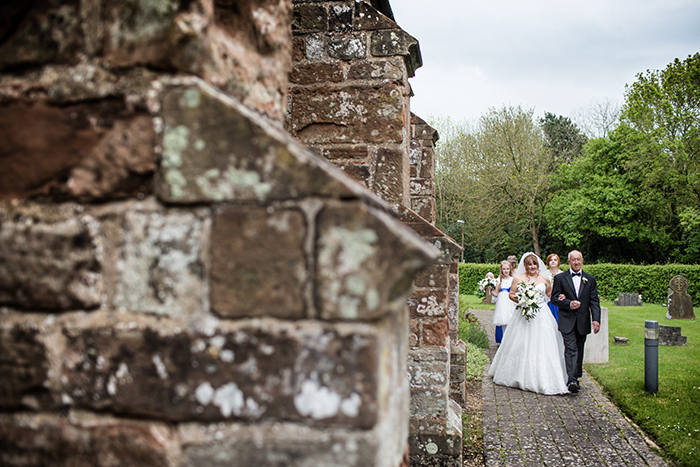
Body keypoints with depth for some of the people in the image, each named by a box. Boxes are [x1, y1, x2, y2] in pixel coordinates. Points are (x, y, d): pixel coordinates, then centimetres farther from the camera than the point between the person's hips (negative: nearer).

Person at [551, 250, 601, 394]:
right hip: (567, 321, -3)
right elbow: (554, 298, 0)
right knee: (571, 350, -14)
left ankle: (576, 377, 25)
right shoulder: (560, 278, 2)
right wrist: (569, 304, -16)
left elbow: (594, 301, 5)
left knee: (579, 351, 11)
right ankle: (571, 381, -22)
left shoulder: (590, 279, 9)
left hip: (583, 322, 3)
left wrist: (596, 319, -6)